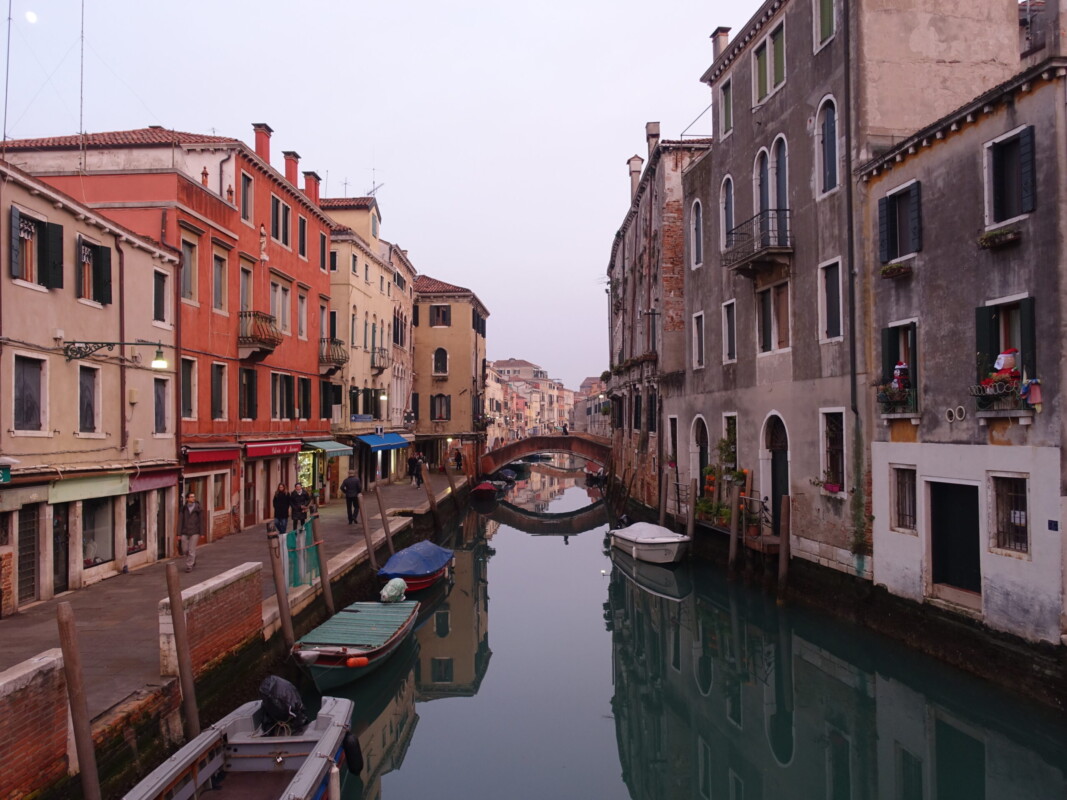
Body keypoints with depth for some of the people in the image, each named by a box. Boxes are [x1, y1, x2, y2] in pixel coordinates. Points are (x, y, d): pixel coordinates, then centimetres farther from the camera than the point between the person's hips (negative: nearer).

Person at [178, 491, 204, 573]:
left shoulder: (198, 508, -3)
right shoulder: (183, 509, 1)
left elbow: (201, 521, 0)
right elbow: (180, 521, 1)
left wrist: (202, 533, -2)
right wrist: (179, 533, -3)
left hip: (194, 532, -2)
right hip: (185, 532, 2)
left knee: (191, 550, -3)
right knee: (185, 549, 8)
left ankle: (189, 566, 7)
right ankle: (193, 560, 34)